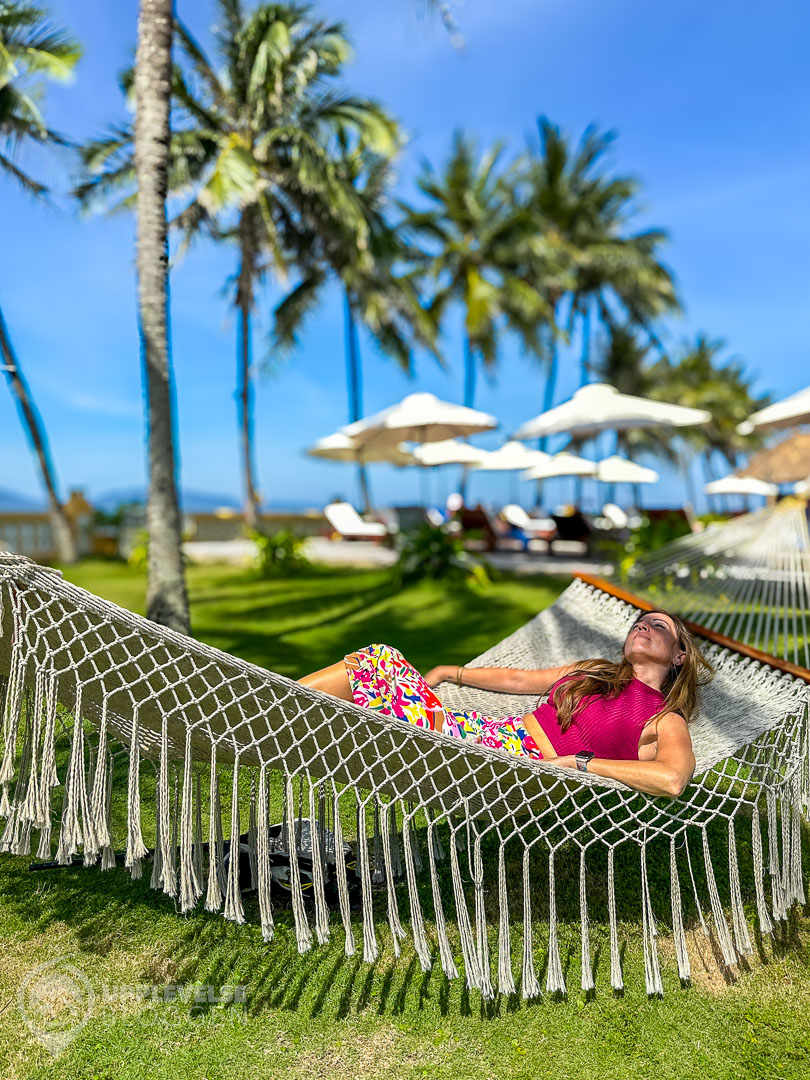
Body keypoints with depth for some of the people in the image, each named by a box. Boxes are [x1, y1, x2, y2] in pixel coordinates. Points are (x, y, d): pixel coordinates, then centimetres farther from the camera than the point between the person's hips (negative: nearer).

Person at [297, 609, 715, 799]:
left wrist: (581, 762, -15)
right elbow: (520, 679, 33)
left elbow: (673, 778, -17)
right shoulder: (594, 671, 27)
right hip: (485, 731, 7)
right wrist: (449, 673, 31)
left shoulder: (666, 720, 4)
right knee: (378, 658, -8)